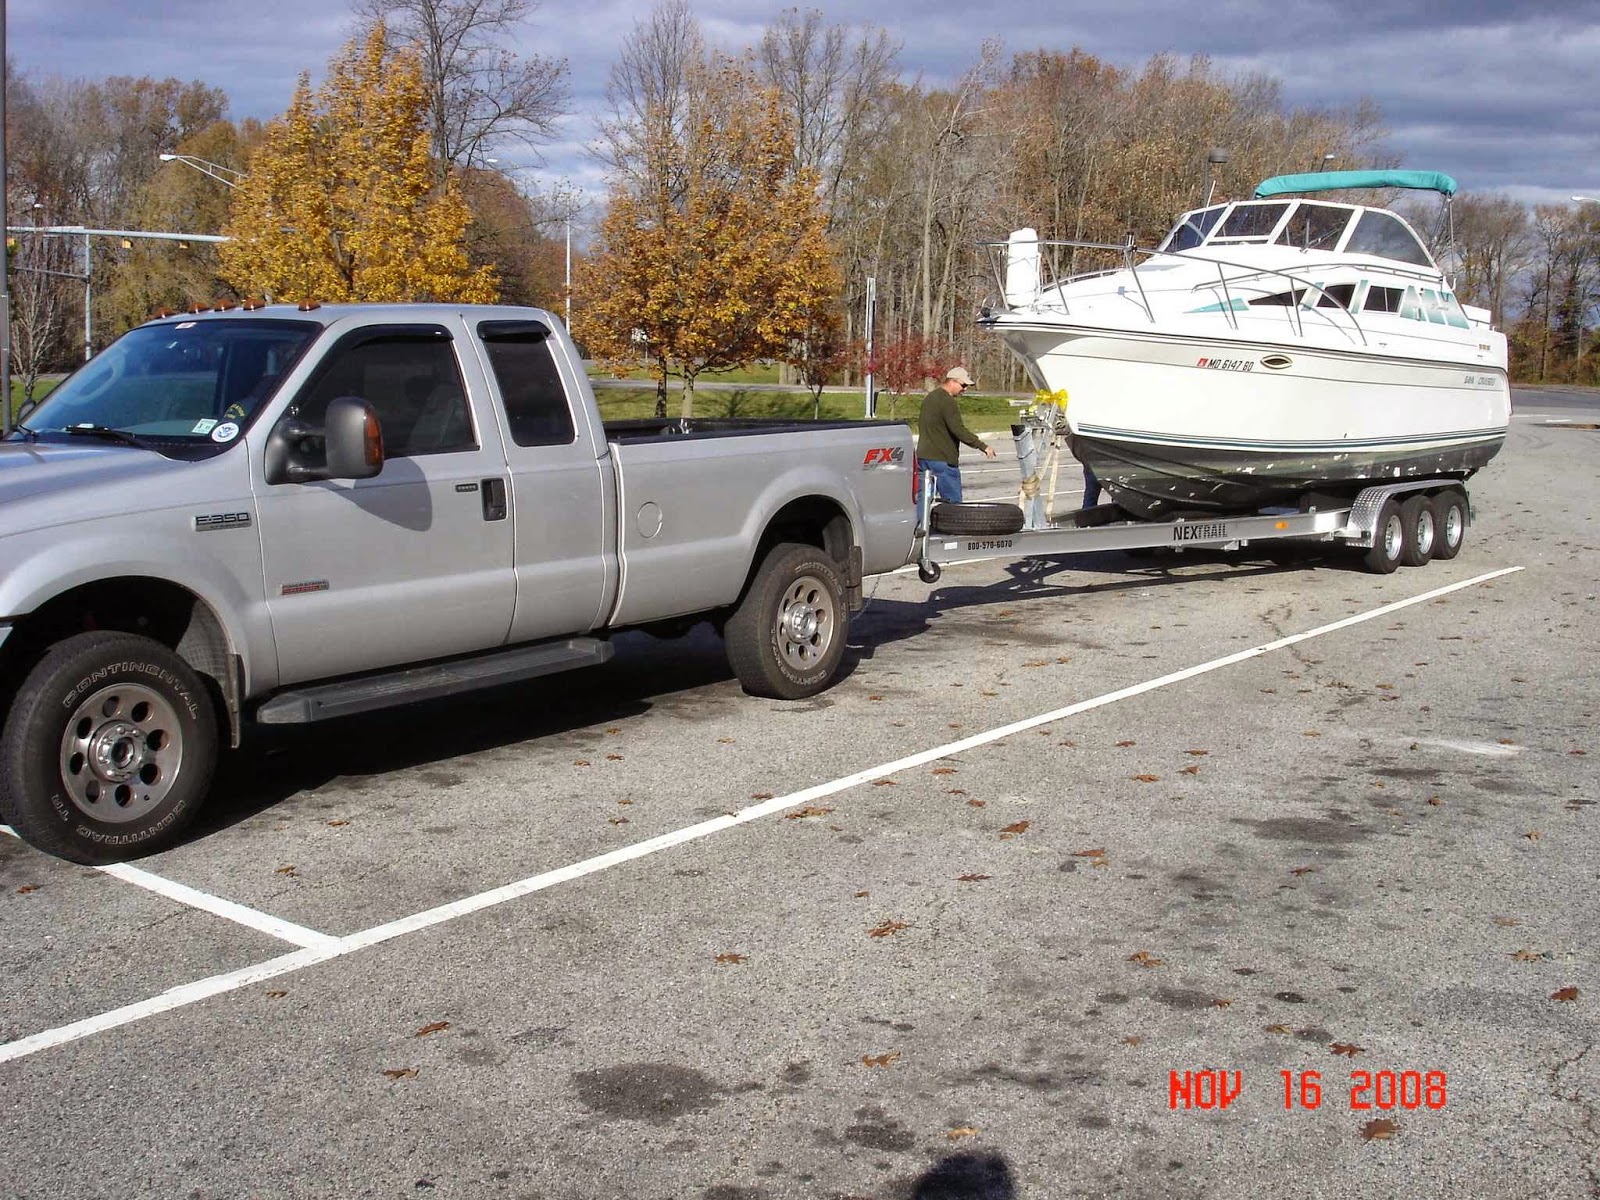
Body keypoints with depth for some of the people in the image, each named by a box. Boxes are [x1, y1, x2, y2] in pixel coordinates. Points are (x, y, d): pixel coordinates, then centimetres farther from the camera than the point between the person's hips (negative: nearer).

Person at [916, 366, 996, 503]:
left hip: (922, 457, 9)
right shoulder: (947, 401, -14)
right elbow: (958, 430, -21)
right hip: (941, 460, -9)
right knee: (954, 503, -7)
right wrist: (982, 446, -21)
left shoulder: (929, 398, 17)